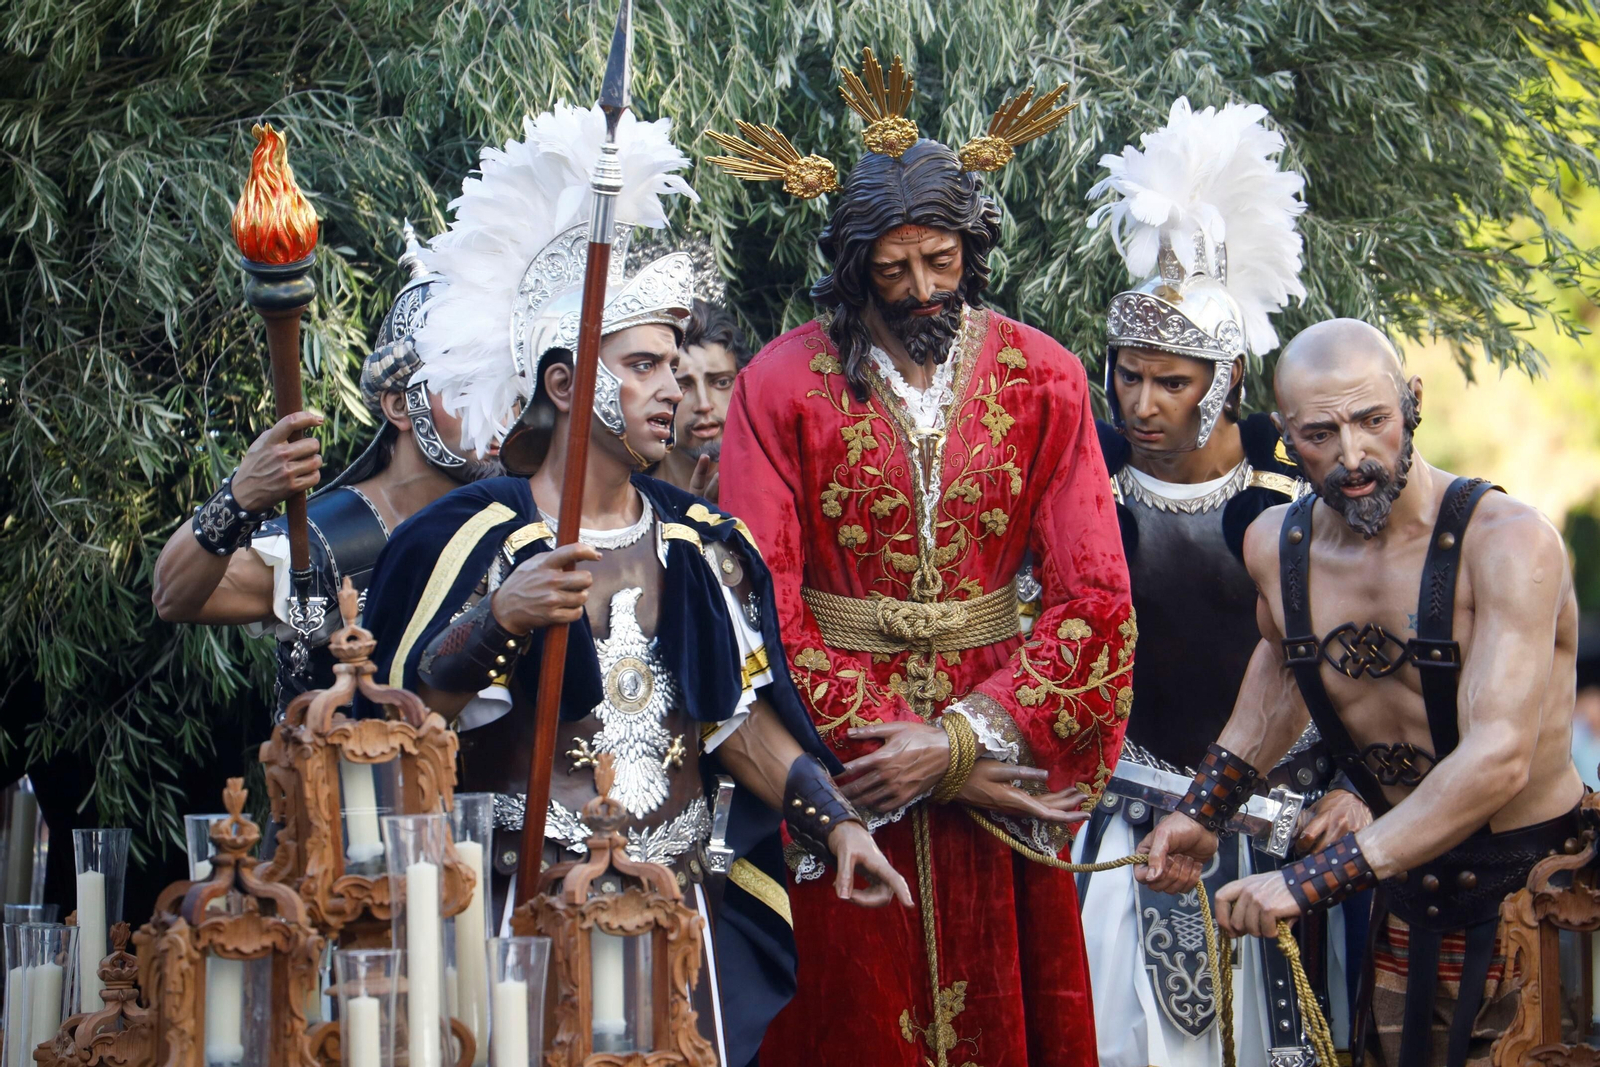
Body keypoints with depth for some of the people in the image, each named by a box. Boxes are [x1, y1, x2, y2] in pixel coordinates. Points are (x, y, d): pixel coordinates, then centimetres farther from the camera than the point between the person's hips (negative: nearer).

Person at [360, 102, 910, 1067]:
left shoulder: (700, 542, 11)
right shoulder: (478, 538, -5)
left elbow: (740, 717, 12)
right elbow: (405, 719, -13)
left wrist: (833, 818, 1)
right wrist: (499, 619, -27)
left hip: (683, 906, 5)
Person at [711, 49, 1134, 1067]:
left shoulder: (1041, 378, 0)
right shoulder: (783, 385, -5)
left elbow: (1095, 594, -5)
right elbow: (764, 609, -9)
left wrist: (959, 741, -15)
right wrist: (919, 756, -14)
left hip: (1001, 739, 1)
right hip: (842, 747, -1)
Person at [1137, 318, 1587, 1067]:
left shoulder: (1506, 543, -21)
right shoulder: (1276, 545, -1)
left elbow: (1497, 758, -30)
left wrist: (1313, 880, -33)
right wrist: (1203, 809, 16)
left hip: (1538, 884, -5)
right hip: (1412, 887, 5)